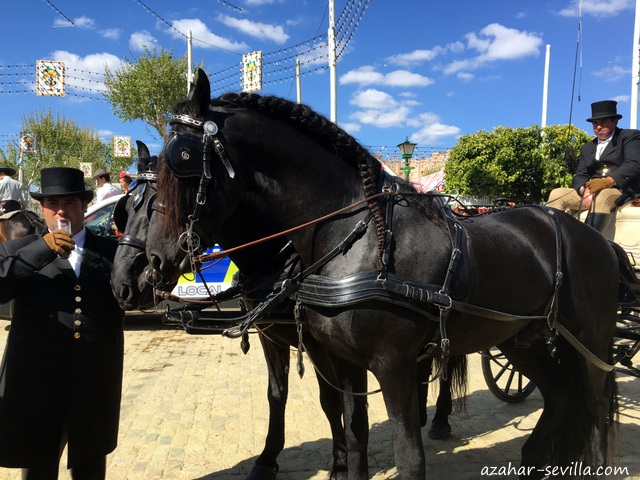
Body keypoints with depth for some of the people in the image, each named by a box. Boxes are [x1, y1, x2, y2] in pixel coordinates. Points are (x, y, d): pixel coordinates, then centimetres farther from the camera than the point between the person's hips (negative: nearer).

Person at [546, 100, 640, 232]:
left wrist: (608, 180, -27)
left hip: (621, 190, -5)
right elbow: (580, 176, 11)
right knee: (557, 193, -15)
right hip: (591, 190, 5)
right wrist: (584, 190, -14)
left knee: (601, 196, -37)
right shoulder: (586, 148, 24)